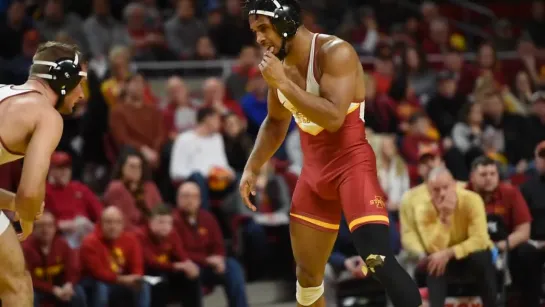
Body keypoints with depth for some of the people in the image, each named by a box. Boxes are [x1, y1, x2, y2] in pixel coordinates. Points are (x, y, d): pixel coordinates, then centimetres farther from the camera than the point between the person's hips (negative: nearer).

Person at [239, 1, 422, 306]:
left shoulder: (335, 53, -18)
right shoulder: (279, 63, 6)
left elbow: (333, 117, -30)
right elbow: (276, 122, 24)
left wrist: (283, 83, -27)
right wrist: (253, 168, 18)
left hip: (352, 163, -8)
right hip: (315, 170, 8)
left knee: (377, 257, -26)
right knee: (307, 272, 13)